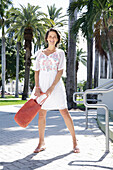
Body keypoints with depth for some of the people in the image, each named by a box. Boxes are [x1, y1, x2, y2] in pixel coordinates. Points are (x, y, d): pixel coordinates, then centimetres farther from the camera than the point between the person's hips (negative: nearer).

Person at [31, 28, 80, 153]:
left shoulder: (60, 53, 4)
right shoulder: (40, 53, 10)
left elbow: (60, 71, -5)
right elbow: (36, 71, 8)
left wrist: (51, 88, -14)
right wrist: (37, 88, -5)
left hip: (56, 85, -2)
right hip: (42, 85, 3)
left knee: (64, 112, -5)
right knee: (41, 114, 3)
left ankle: (74, 141, 8)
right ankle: (41, 143, 15)